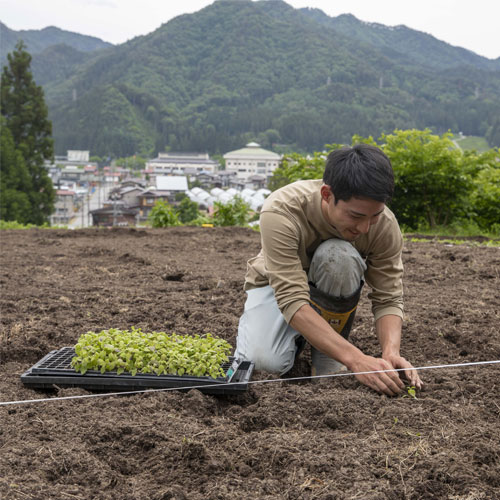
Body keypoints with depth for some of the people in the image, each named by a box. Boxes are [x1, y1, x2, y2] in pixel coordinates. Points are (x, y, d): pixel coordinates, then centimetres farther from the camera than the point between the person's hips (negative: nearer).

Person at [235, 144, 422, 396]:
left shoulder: (385, 225, -26)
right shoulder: (281, 212, -37)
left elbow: (388, 299, -19)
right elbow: (293, 301, -42)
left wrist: (391, 353, -40)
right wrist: (356, 360, -50)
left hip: (335, 288, 2)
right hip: (276, 284, -2)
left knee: (338, 256, -35)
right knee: (263, 360, -33)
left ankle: (325, 354, -13)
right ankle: (298, 337, 4)